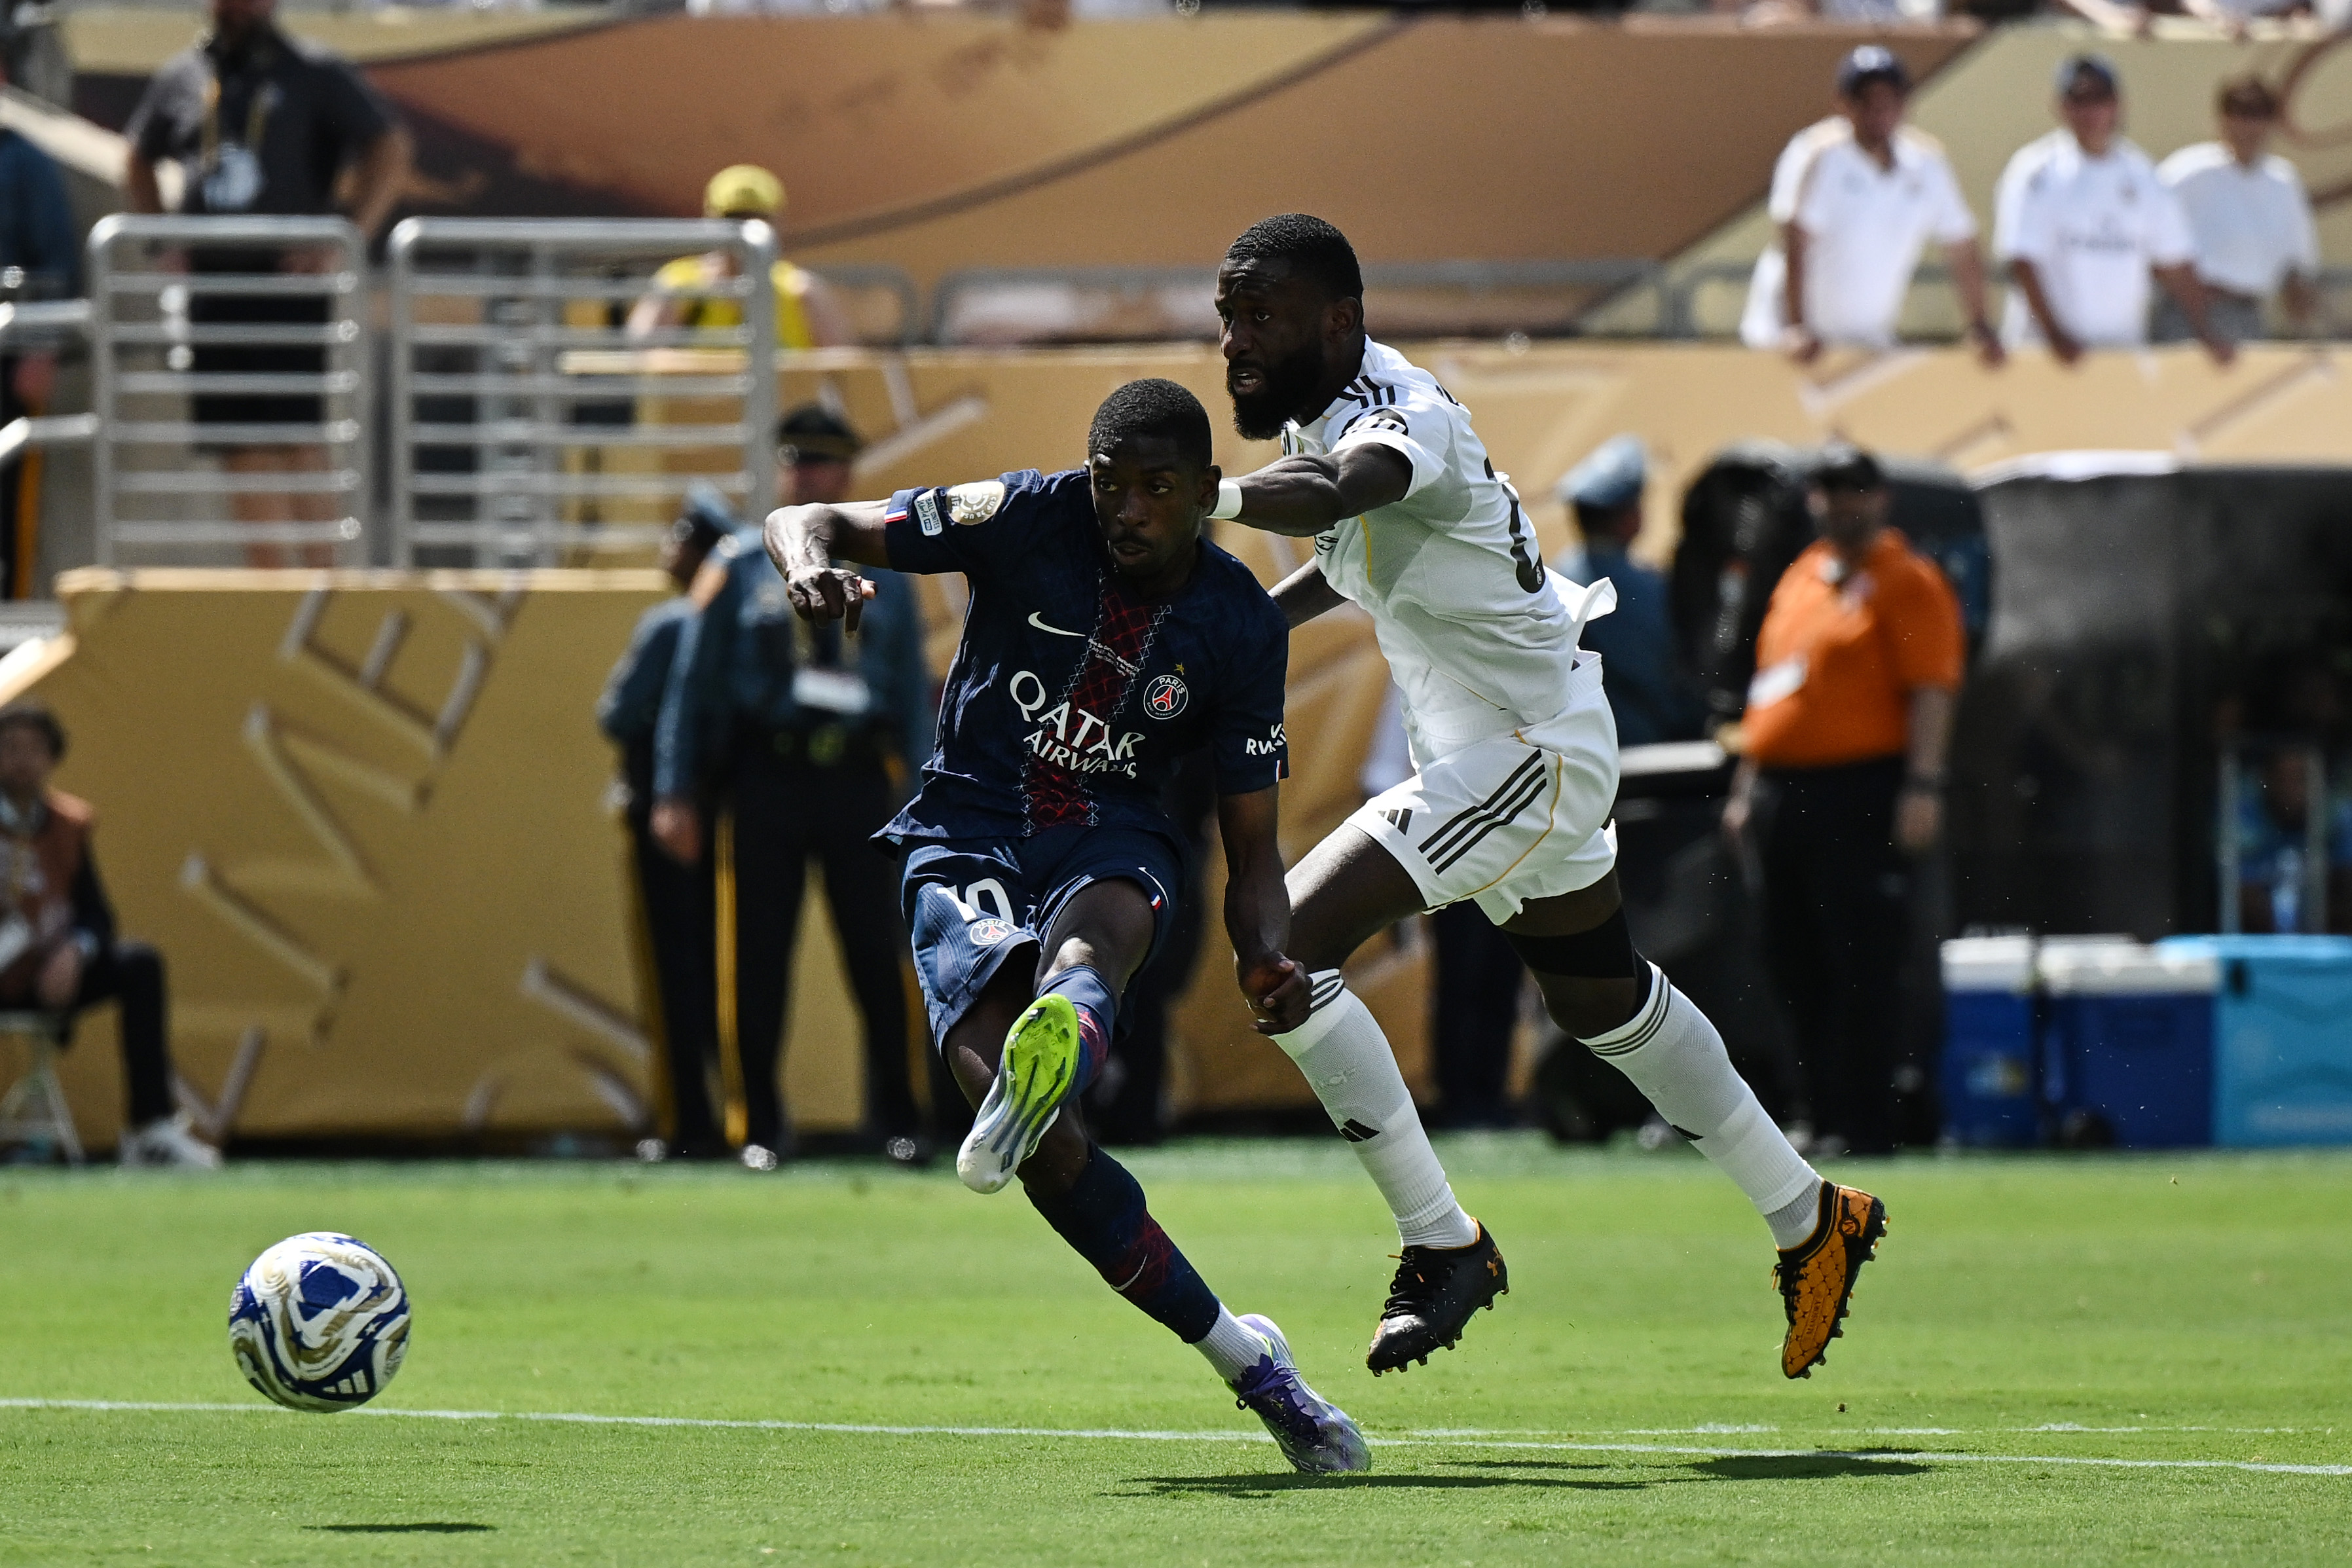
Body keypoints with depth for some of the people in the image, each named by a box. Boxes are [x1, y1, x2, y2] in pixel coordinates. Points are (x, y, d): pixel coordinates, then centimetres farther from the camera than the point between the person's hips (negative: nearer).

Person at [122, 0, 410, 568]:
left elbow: (390, 151, -5)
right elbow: (139, 160, 28)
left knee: (296, 439, -11)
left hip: (289, 280, -5)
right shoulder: (181, 78, 12)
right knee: (241, 445, 4)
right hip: (211, 282, 5)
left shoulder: (316, 74, -1)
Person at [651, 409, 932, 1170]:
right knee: (758, 960, 0)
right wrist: (675, 794, -1)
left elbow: (913, 689, 12)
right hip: (765, 780, -1)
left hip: (858, 783, 1)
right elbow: (691, 681, 5)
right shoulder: (739, 566, 6)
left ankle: (896, 1118, 9)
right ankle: (759, 1127, 9)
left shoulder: (884, 574, 10)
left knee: (880, 954, 0)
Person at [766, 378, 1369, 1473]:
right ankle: (1244, 1359, -11)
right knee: (1052, 1156, -23)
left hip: (1114, 846, 1)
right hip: (969, 839, -1)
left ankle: (1045, 1083, -77)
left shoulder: (1241, 629, -1)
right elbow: (805, 522, -4)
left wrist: (1268, 963, -18)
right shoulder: (1025, 521, -6)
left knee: (1084, 945, -41)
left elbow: (1252, 845, 4)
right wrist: (811, 566, -31)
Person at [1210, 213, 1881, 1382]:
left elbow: (1331, 493, -49)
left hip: (1526, 751, -11)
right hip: (1494, 747, 11)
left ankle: (1442, 1245, -11)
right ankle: (1811, 1219, 40)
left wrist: (1197, 495, -64)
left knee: (1286, 951, -18)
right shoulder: (1321, 408, 5)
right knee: (1604, 1002, 25)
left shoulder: (1398, 418, -25)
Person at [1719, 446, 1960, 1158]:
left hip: (1862, 794, -8)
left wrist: (1922, 786, -21)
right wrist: (1746, 785, 22)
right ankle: (1823, 1116, 15)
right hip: (1786, 793, 8)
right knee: (1795, 966, 9)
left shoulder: (1908, 582, -3)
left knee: (1861, 965, -9)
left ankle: (1862, 1122, -8)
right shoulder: (1801, 578, 21)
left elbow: (1932, 690, -12)